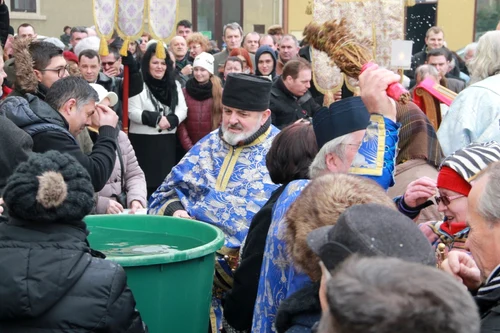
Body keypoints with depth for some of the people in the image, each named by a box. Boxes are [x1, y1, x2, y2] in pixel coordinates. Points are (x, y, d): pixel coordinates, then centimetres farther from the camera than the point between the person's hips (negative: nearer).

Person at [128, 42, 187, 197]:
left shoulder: (174, 85, 13)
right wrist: (156, 119, -18)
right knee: (146, 183, -5)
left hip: (167, 141, 5)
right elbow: (133, 113, -10)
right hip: (143, 141, -4)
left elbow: (182, 110, 5)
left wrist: (170, 120, -14)